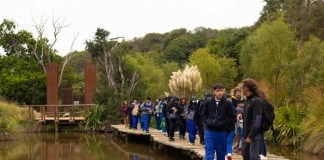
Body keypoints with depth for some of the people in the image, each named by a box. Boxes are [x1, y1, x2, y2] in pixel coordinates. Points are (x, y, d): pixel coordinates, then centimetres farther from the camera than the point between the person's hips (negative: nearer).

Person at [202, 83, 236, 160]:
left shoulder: (228, 104, -2)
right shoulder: (208, 103, 3)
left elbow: (232, 118, -4)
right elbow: (204, 116, 7)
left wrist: (221, 123, -14)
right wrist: (210, 122, -11)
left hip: (222, 132, 0)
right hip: (209, 131, 0)